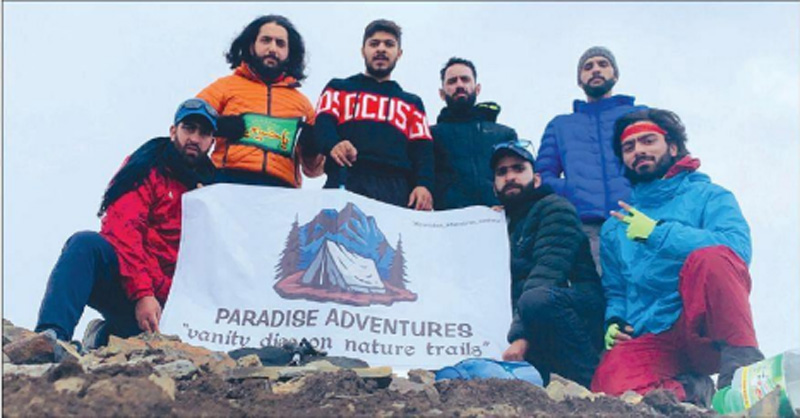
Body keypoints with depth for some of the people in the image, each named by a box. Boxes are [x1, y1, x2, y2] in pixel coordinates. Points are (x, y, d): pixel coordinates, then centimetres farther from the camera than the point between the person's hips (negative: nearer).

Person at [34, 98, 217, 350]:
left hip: (162, 302, 3)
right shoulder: (147, 168, 4)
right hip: (122, 288, -3)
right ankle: (51, 335, -44)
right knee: (85, 243, -32)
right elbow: (122, 231, -11)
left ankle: (107, 335, -2)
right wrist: (141, 293, -23)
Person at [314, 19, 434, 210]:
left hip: (395, 188, 2)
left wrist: (423, 184, -6)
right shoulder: (339, 88, 24)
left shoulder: (412, 103, 29)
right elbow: (323, 123, 6)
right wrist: (332, 144, -20)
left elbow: (422, 149, 16)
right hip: (347, 182, -2)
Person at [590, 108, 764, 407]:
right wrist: (614, 321, 6)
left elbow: (738, 248, -14)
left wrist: (658, 231, -15)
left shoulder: (709, 196, 7)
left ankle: (742, 367, -23)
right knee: (611, 385, -31)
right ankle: (689, 390, -5)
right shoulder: (614, 227, 21)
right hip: (648, 341, 3)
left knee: (710, 258, -33)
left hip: (705, 333, -3)